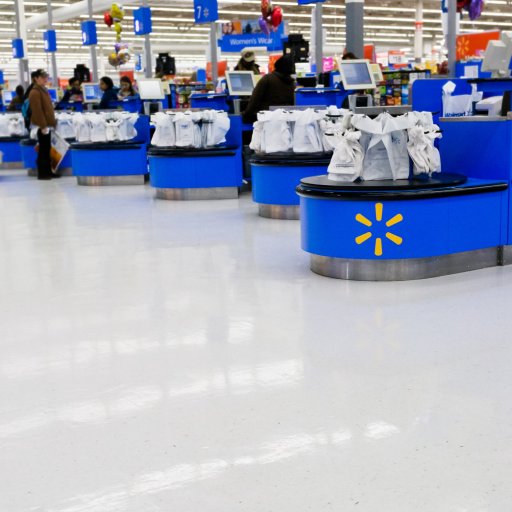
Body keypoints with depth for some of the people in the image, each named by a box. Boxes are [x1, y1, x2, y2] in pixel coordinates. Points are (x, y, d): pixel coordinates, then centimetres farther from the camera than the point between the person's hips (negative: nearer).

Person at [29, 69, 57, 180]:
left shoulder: (44, 90, 18)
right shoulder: (35, 92, -13)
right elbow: (37, 111, -20)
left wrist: (52, 122, 20)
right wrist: (43, 126, -24)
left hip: (47, 124, 10)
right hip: (42, 126, -10)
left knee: (47, 149, 12)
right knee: (43, 150, -6)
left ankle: (48, 171, 18)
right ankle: (42, 173, -2)